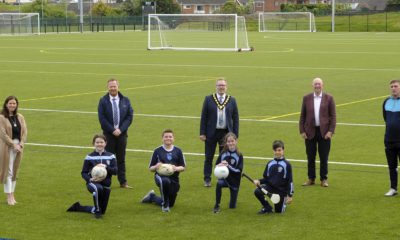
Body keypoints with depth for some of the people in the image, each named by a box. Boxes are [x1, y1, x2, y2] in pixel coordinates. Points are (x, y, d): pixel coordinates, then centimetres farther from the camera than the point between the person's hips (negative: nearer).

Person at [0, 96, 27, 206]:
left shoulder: (20, 117, 10)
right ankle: (9, 196, 0)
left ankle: (12, 194, 17)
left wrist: (21, 144, -7)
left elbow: (24, 131, 7)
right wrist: (13, 145, -16)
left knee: (15, 171, 10)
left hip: (18, 146, 5)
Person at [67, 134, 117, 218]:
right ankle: (97, 211, -18)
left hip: (106, 185, 4)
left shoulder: (111, 156, 2)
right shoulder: (89, 157, -2)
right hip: (93, 183, -4)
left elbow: (115, 171, -5)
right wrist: (90, 179, -19)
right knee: (98, 188, -42)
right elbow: (83, 173, 0)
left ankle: (78, 207, 32)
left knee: (101, 211, 10)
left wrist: (106, 167, -22)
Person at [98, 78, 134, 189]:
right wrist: (112, 130, -13)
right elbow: (102, 118, -6)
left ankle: (123, 182, 12)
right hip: (108, 134, -2)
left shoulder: (125, 100, 5)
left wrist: (120, 129, -10)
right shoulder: (103, 101, -2)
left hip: (122, 133, 2)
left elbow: (130, 116, 1)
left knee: (121, 159, 7)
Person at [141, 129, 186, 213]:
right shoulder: (158, 151, 3)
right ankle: (165, 205, -18)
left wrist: (176, 168, -15)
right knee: (165, 181, -42)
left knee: (170, 204, 10)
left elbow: (183, 167, 7)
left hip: (174, 178, 3)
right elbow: (150, 168, 6)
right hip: (161, 176, -3)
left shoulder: (178, 151, 7)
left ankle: (152, 197, 39)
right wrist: (156, 167, -17)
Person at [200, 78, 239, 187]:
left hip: (226, 133, 1)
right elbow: (204, 117, 0)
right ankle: (207, 179, 14)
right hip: (211, 133, -1)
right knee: (209, 157, 5)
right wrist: (202, 133, -6)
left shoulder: (232, 100, 4)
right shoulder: (209, 99, 0)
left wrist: (235, 134, -1)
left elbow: (235, 118, 5)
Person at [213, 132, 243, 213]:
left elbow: (239, 170, -16)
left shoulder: (239, 155, -9)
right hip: (224, 177, 1)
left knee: (232, 207, 4)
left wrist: (229, 166, -29)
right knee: (219, 183, -38)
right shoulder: (223, 153, -4)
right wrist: (220, 165, -23)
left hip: (234, 181, -1)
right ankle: (217, 205, -21)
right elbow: (216, 165, 0)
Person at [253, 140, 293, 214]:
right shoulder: (270, 164, 3)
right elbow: (266, 178, 10)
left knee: (278, 211, 2)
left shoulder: (287, 164, -7)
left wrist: (290, 195, -7)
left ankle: (284, 201, 37)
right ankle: (267, 207, -1)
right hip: (269, 186, 3)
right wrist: (259, 181, -12)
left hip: (281, 190, -3)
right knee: (257, 191, -26)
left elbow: (290, 181, -5)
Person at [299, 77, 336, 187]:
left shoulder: (329, 98, 1)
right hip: (310, 132, 1)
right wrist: (302, 131, 0)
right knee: (310, 157, 7)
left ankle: (324, 179, 14)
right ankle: (311, 178, 17)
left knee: (324, 157, 3)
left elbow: (333, 116, 0)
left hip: (324, 132, -1)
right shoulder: (306, 98, 5)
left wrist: (331, 131, -9)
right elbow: (302, 115, 7)